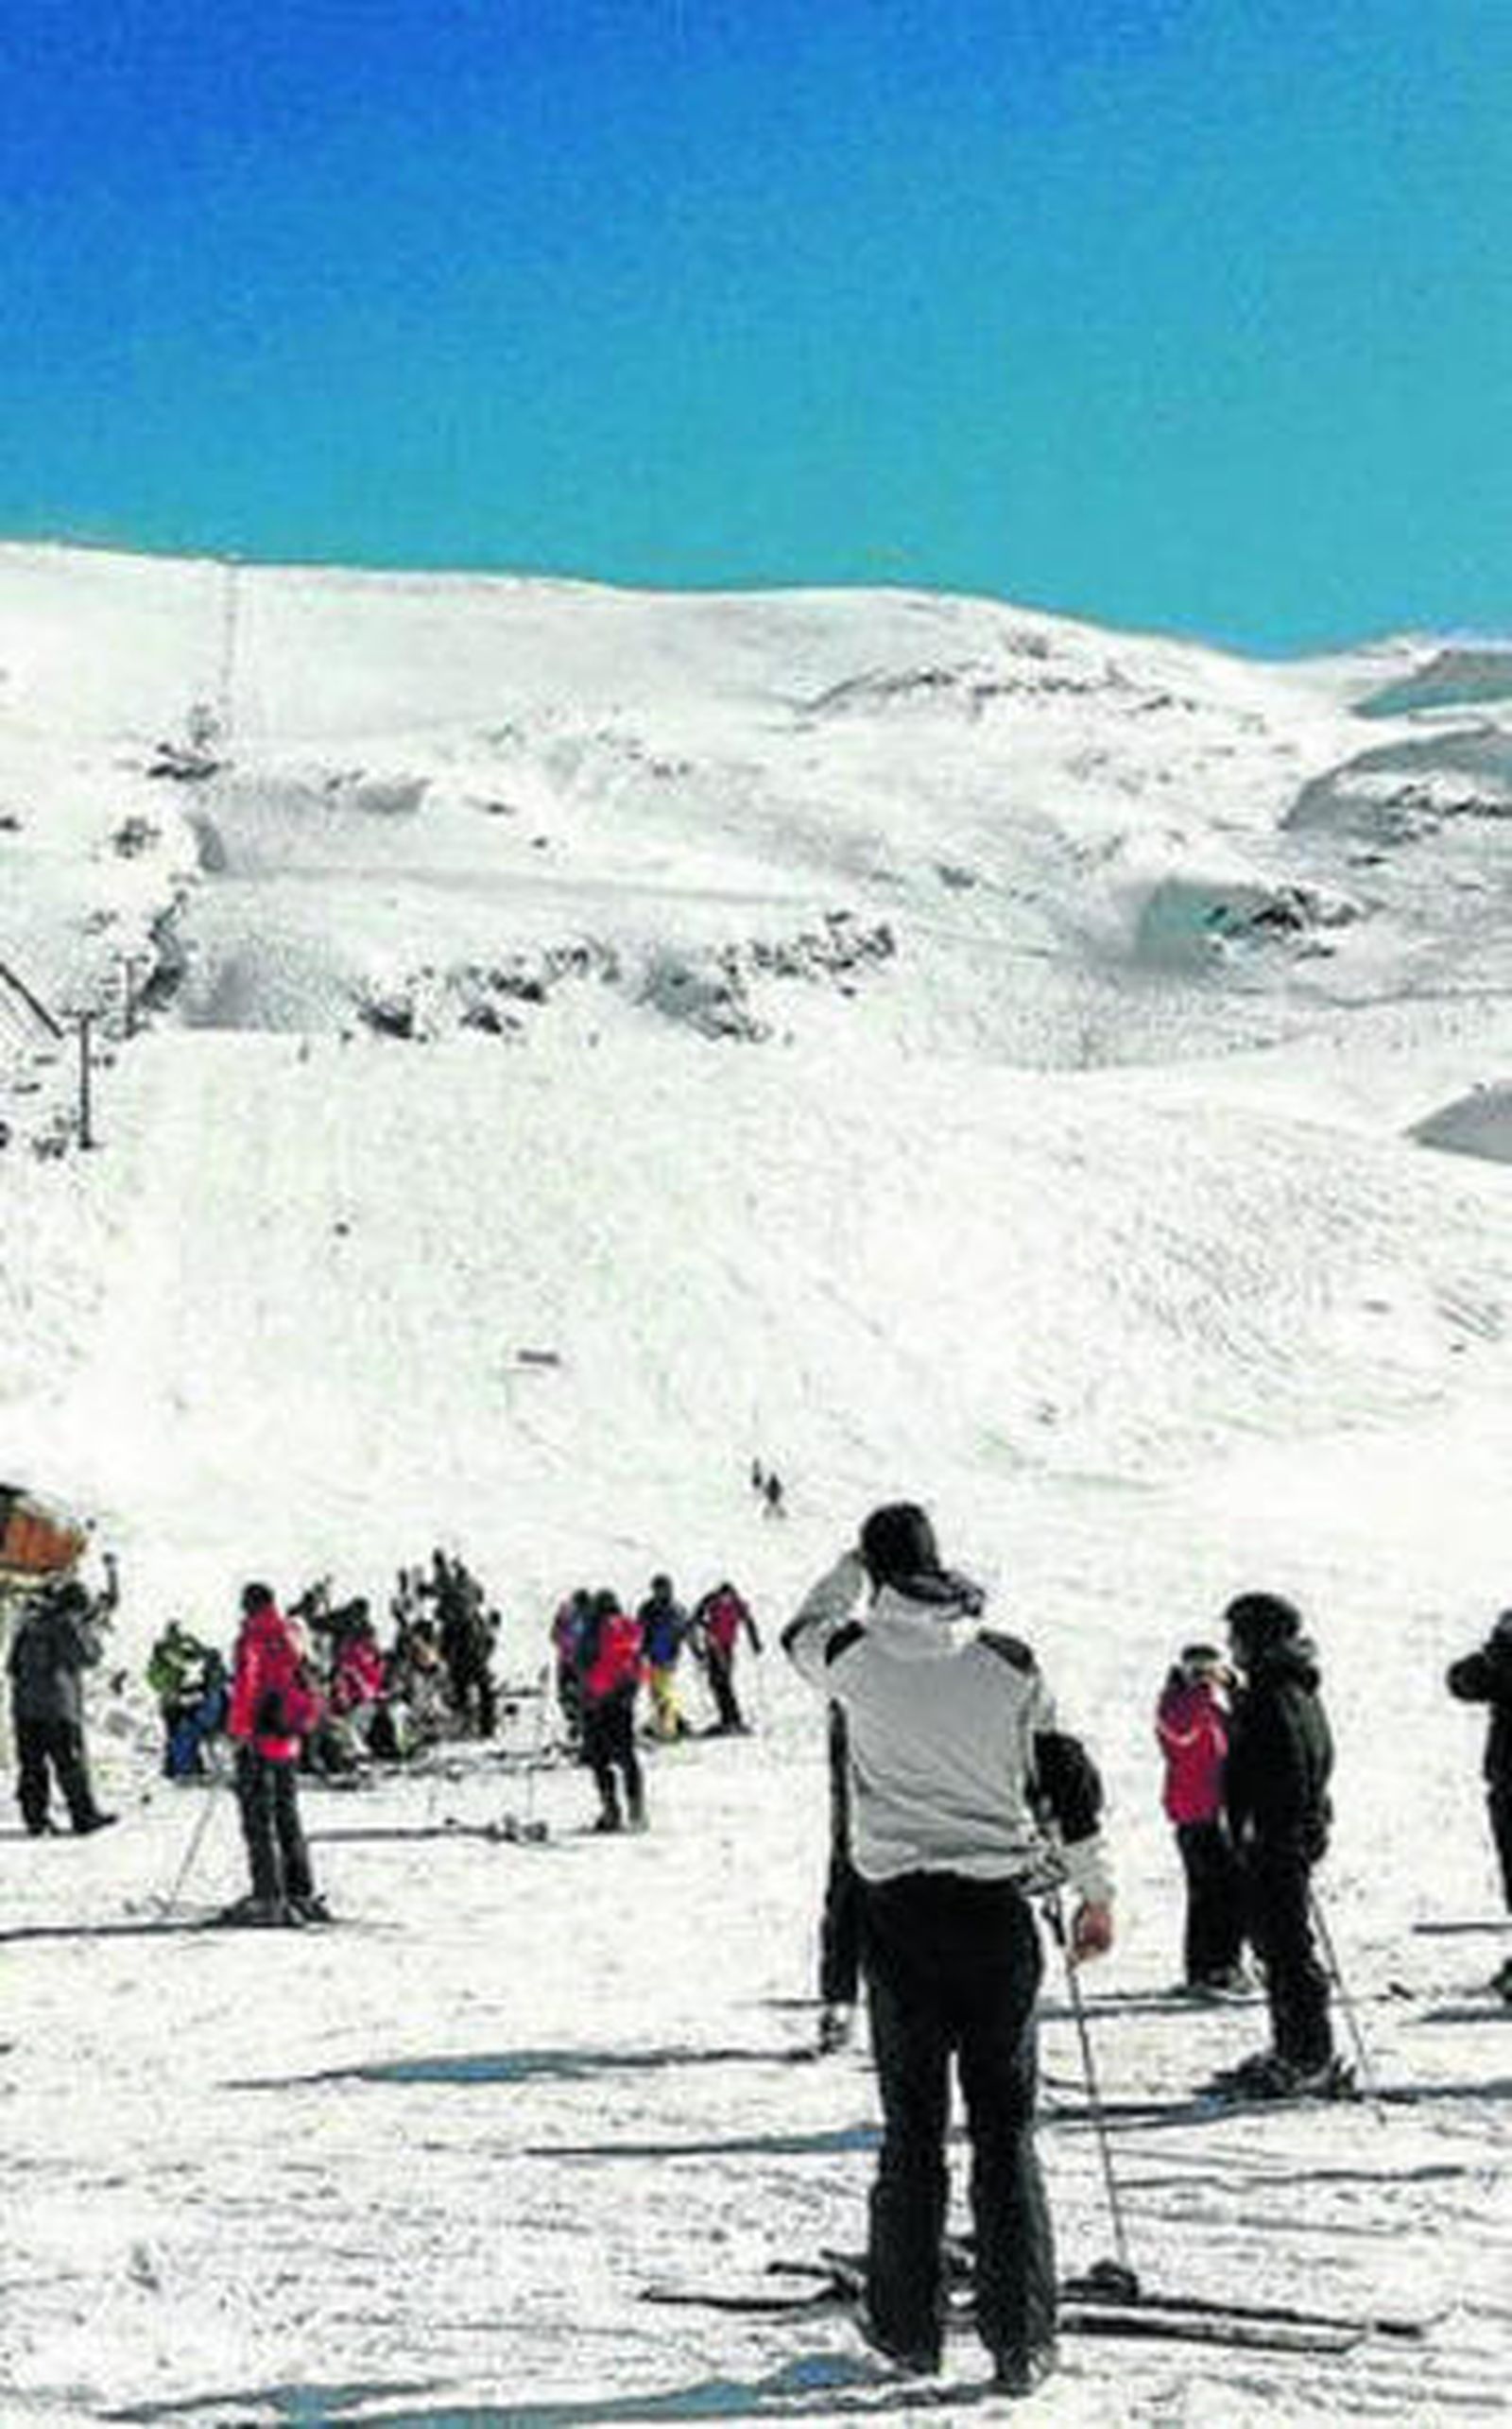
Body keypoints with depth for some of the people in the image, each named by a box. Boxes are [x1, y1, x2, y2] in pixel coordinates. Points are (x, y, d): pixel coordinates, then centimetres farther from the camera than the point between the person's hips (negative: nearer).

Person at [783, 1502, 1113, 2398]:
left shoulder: (857, 1660, -4)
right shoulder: (1008, 1664, -3)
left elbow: (803, 1635, 20)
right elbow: (1068, 1780, 1)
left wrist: (854, 1566, 31)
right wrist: (1097, 1892, 10)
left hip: (899, 1912, 0)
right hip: (996, 1909, 0)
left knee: (912, 2127, 11)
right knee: (1006, 2128, 6)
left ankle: (908, 2329, 18)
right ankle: (1021, 2340, 6)